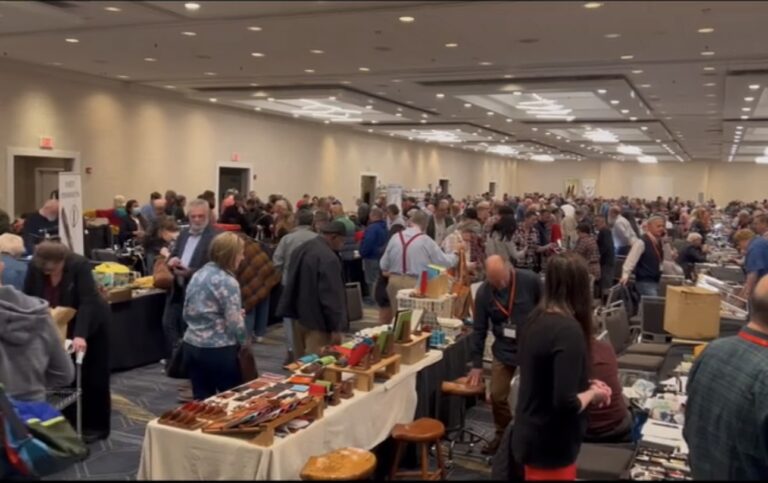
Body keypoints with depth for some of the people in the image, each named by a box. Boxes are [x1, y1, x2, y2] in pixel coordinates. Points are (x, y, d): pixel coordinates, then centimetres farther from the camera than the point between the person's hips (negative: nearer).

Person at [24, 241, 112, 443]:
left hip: (91, 324, -4)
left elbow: (88, 301, -34)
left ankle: (96, 426, 11)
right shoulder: (34, 267, -16)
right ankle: (70, 424, 17)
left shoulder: (79, 265, -29)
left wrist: (80, 335, -43)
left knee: (94, 377, 3)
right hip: (61, 328, 4)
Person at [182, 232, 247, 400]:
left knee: (202, 401, 13)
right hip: (218, 350, -7)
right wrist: (244, 340, 1)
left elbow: (187, 314, 15)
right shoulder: (228, 282, -15)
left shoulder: (198, 275, 8)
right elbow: (234, 324, -17)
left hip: (191, 346, 7)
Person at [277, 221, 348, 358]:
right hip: (318, 322, -9)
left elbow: (292, 282, 17)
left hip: (300, 316, 10)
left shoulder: (302, 249, 9)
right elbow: (331, 296, -22)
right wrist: (335, 328, -16)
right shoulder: (329, 258, -22)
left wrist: (291, 311, 22)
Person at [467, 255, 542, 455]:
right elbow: (479, 330, -5)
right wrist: (477, 364, -3)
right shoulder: (483, 293, -11)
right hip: (503, 351, 2)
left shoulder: (530, 280, -17)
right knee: (497, 396, 6)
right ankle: (503, 434, 30)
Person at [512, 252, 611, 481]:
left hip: (532, 436, 8)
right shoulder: (568, 330, -25)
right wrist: (592, 394, -10)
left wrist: (585, 384, 7)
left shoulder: (537, 318, 0)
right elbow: (565, 404, -28)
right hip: (550, 447, -8)